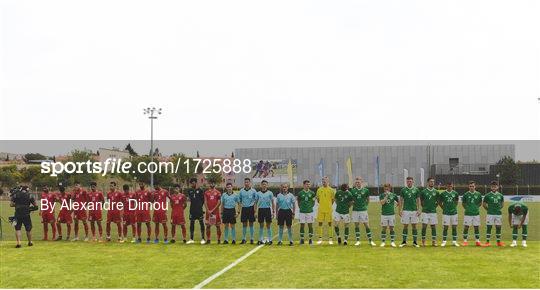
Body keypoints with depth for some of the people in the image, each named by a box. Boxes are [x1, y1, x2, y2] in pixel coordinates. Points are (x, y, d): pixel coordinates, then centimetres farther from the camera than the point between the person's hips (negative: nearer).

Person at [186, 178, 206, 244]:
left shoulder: (200, 190, -3)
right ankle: (191, 239, 15)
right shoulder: (189, 190, 7)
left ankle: (202, 239, 3)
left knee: (201, 223, -2)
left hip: (199, 210, -4)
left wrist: (200, 206, 0)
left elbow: (203, 200, 2)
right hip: (192, 210, 4)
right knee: (191, 224, 8)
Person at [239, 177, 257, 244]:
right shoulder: (241, 191, 7)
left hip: (251, 208, -2)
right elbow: (239, 200, 12)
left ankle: (251, 239, 8)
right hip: (244, 208, 2)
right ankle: (243, 239, 11)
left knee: (251, 224, 2)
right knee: (244, 224, 6)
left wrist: (255, 210, -7)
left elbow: (256, 200, 0)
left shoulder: (253, 191, -1)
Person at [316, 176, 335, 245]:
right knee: (320, 223, 3)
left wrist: (329, 205, 2)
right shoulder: (319, 190, 5)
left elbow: (333, 199, 5)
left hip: (329, 209, -2)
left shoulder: (331, 190, -1)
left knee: (329, 223, 2)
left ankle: (330, 239, 7)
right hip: (321, 209, 2)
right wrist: (322, 204, 7)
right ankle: (320, 239, 10)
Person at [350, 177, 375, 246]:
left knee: (366, 225, -1)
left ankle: (370, 240, 5)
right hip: (355, 210, 1)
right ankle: (358, 240, 12)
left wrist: (365, 205, 5)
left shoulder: (365, 190, 0)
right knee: (356, 225, 4)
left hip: (363, 210, -1)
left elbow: (368, 199, 12)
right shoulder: (353, 190, 1)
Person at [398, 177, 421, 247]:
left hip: (414, 210, 0)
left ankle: (414, 242, 11)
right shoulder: (403, 190, 3)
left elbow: (418, 200, 7)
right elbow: (401, 200, 5)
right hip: (405, 210, 0)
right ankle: (404, 242, 11)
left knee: (414, 226, 4)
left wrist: (418, 210, -1)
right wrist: (400, 210, -1)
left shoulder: (416, 190, 4)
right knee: (405, 226, 3)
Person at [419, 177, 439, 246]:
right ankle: (423, 241, 4)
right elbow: (421, 202, 7)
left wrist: (434, 206, 4)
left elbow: (438, 202, 14)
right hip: (425, 212, -2)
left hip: (433, 212, 2)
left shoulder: (436, 192, 6)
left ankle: (434, 241, 9)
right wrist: (424, 207, 1)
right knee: (424, 226, -2)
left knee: (433, 226, 4)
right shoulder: (423, 191, 0)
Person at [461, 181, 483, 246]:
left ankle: (477, 241, 14)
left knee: (476, 227, 7)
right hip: (468, 214, -1)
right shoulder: (466, 194, -2)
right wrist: (466, 208, 2)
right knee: (466, 227, 0)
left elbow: (480, 203, 15)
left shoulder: (478, 194, 2)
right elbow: (463, 203, 9)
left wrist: (476, 208, 6)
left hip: (476, 213, 1)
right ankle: (465, 241, 7)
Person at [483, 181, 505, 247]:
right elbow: (484, 204, 4)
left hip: (498, 214, 3)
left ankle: (498, 242, 15)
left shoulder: (500, 195, 7)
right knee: (489, 227, -2)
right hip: (490, 214, -3)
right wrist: (488, 209, 2)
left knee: (498, 227, 6)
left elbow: (502, 204, 20)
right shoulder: (487, 195, -2)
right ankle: (487, 242, 1)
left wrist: (499, 209, 7)